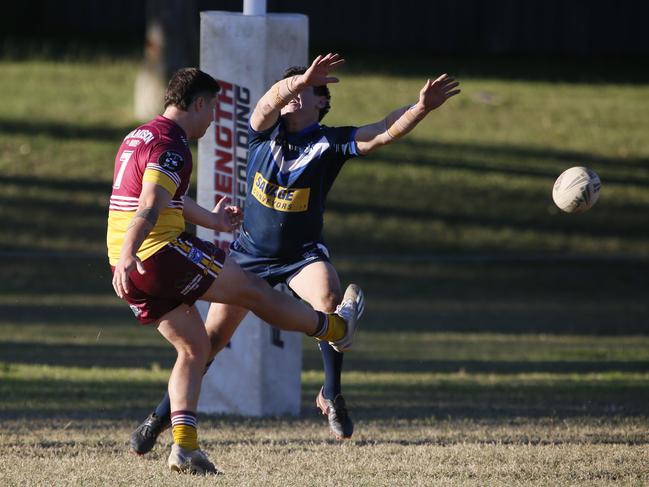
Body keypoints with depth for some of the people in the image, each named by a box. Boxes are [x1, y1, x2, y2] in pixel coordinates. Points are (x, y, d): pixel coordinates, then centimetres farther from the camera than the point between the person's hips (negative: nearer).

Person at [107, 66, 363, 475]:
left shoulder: (140, 137, 19)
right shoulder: (170, 145, -14)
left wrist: (212, 220, 49)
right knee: (253, 290, 9)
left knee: (194, 347, 14)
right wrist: (126, 257, -40)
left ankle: (184, 445, 3)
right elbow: (149, 208, -29)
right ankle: (336, 327, 27)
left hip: (135, 272, 10)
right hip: (161, 255, -10)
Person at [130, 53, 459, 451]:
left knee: (329, 300, -32)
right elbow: (271, 101, -30)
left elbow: (383, 133, -24)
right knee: (212, 337, 2)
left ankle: (332, 395, -15)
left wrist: (422, 108, -42)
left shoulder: (329, 143, -11)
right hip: (250, 252, 2)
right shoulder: (264, 130, -7)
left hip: (302, 254, -2)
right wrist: (303, 78, -50)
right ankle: (162, 415, 17)